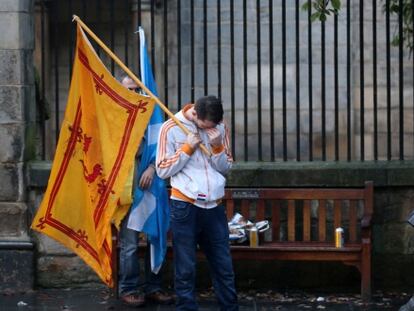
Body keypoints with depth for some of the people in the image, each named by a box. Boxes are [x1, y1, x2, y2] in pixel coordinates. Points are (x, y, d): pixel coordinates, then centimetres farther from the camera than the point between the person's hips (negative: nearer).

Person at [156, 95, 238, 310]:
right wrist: (187, 148, -12)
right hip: (185, 207, -3)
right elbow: (163, 170, -3)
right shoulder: (171, 128, -3)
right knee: (185, 268, 1)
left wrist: (217, 147, -8)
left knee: (224, 266, 7)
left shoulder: (220, 128, 7)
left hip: (214, 207, 3)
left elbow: (226, 168, 10)